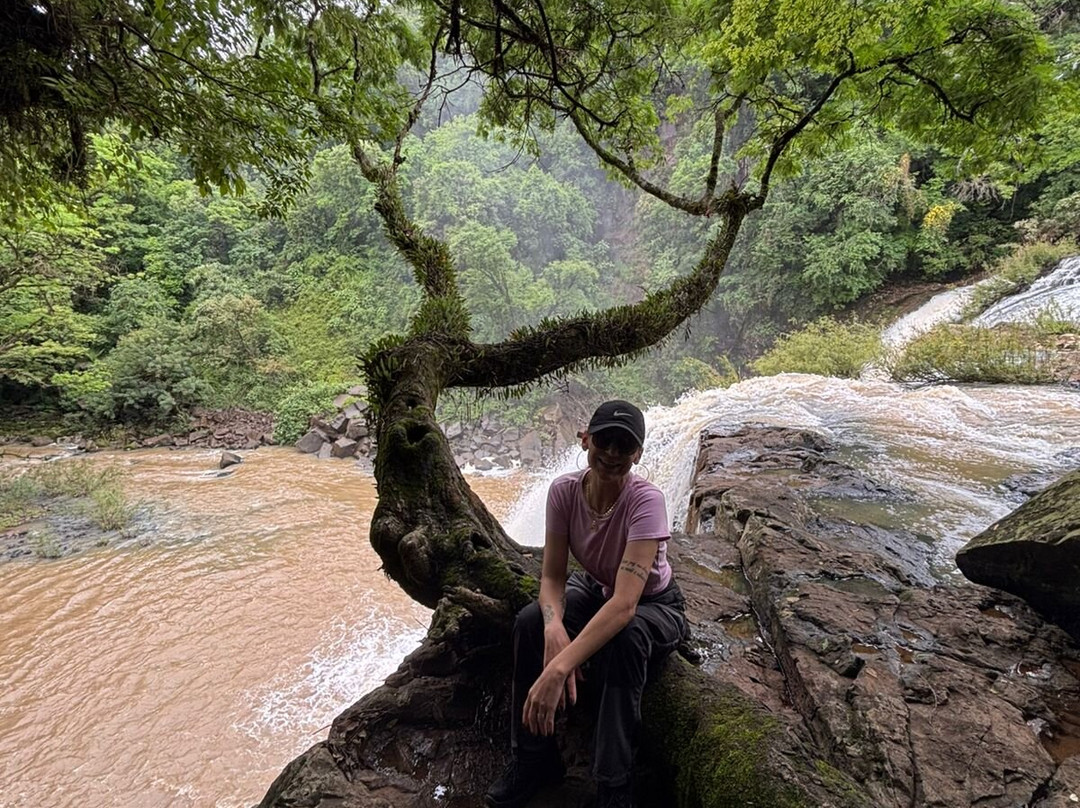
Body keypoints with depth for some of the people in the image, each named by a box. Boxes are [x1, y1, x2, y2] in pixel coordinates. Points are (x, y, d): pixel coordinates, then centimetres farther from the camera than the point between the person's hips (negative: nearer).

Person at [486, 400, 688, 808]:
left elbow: (625, 604, -41)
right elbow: (552, 576, -16)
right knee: (530, 621, -23)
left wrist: (558, 667, -48)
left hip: (655, 607, -4)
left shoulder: (646, 500, -33)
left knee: (623, 638, -37)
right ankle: (534, 758, -1)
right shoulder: (564, 490, -19)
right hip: (596, 592, 4)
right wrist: (554, 628, -38)